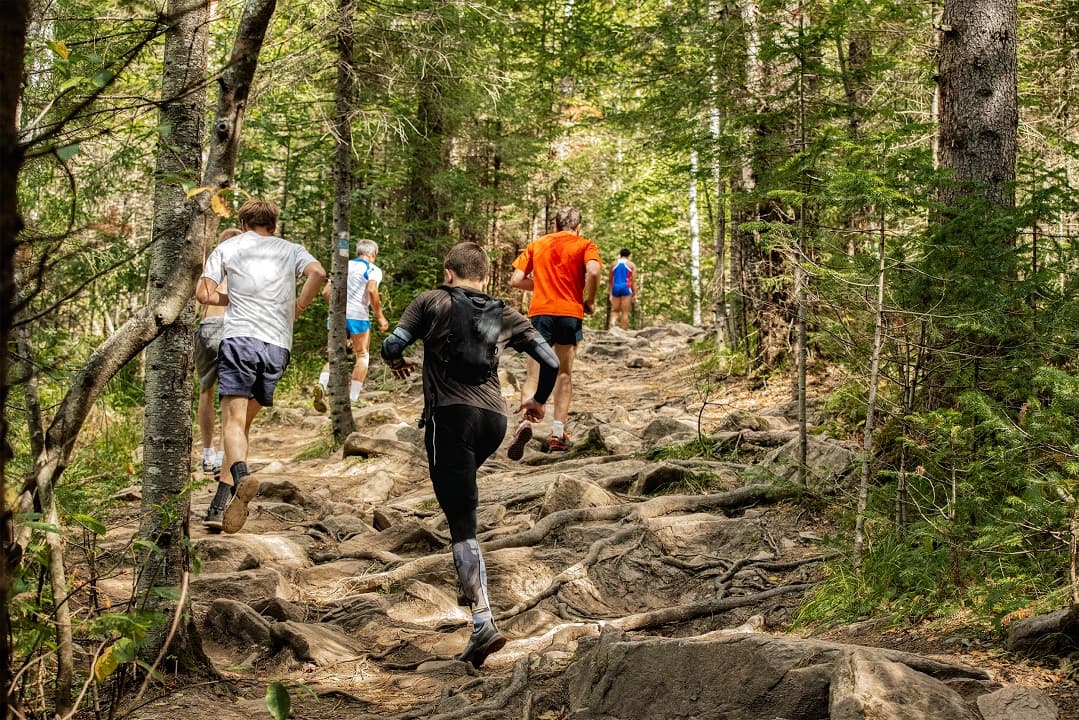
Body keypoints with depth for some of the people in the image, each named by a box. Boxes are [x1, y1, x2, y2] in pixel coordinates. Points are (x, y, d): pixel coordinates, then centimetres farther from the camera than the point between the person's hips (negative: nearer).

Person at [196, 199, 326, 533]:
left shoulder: (228, 247, 15)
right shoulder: (290, 249, 18)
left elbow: (203, 294, 8)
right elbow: (318, 272, -3)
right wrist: (298, 307, 10)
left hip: (239, 337, -2)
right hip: (278, 345, 2)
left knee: (234, 420, -11)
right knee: (244, 420, 11)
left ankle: (241, 475, -42)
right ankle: (220, 504, 6)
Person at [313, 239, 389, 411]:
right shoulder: (373, 270, 3)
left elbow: (326, 292, 14)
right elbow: (372, 291, -16)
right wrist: (380, 316, -8)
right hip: (358, 316, -4)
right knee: (362, 355, 12)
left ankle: (322, 385, -17)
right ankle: (353, 398, 4)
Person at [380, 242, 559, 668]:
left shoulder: (432, 302, 10)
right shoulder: (507, 315, 18)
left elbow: (391, 345, 1)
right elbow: (551, 362, 12)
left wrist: (398, 364, 25)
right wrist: (539, 401, 31)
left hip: (450, 414, -4)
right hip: (494, 418, 4)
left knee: (462, 522, -7)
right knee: (461, 492, 32)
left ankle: (483, 623, -17)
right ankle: (469, 582, 27)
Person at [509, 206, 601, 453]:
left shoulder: (537, 244, 14)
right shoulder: (585, 245, 5)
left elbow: (516, 280, 8)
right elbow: (593, 271, -16)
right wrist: (590, 301, -2)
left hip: (540, 312, 1)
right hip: (570, 313, -1)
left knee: (533, 374, 4)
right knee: (564, 373, 11)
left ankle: (526, 421, -21)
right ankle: (558, 434, 8)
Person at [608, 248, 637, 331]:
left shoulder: (614, 264, 13)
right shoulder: (631, 265, 4)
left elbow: (611, 281, 14)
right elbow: (633, 281, -3)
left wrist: (610, 294, 18)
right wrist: (635, 294, -2)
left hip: (615, 288, 3)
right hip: (626, 288, -3)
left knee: (615, 311, 9)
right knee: (625, 312, -2)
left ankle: (612, 323, -21)